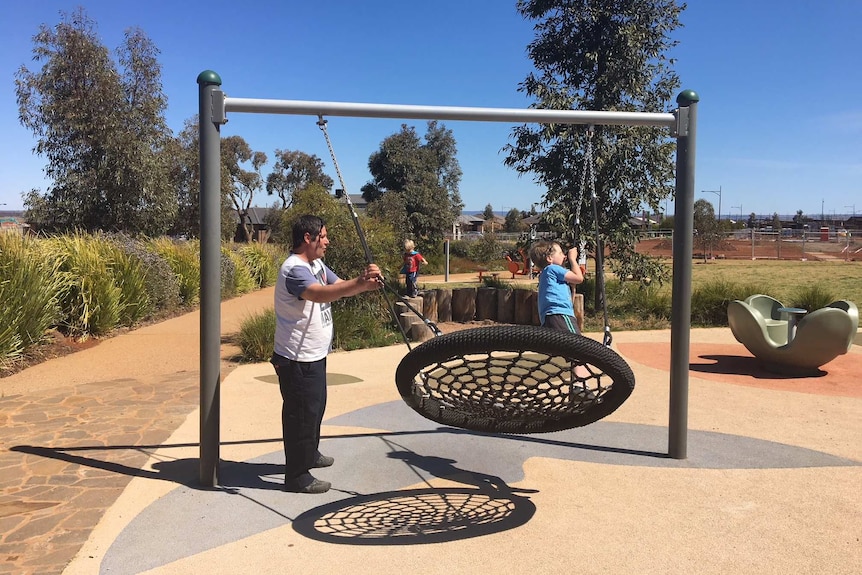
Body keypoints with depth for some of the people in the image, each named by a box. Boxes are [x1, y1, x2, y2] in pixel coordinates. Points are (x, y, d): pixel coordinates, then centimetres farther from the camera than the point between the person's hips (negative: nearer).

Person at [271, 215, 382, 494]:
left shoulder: (316, 265, 9)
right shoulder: (294, 269, -23)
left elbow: (339, 286, 5)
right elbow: (320, 294, -41)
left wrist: (365, 284, -16)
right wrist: (359, 283, -53)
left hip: (314, 355, 10)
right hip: (297, 360, -10)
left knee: (316, 407, 25)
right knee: (301, 414, -1)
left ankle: (310, 454, 44)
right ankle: (297, 477, 12)